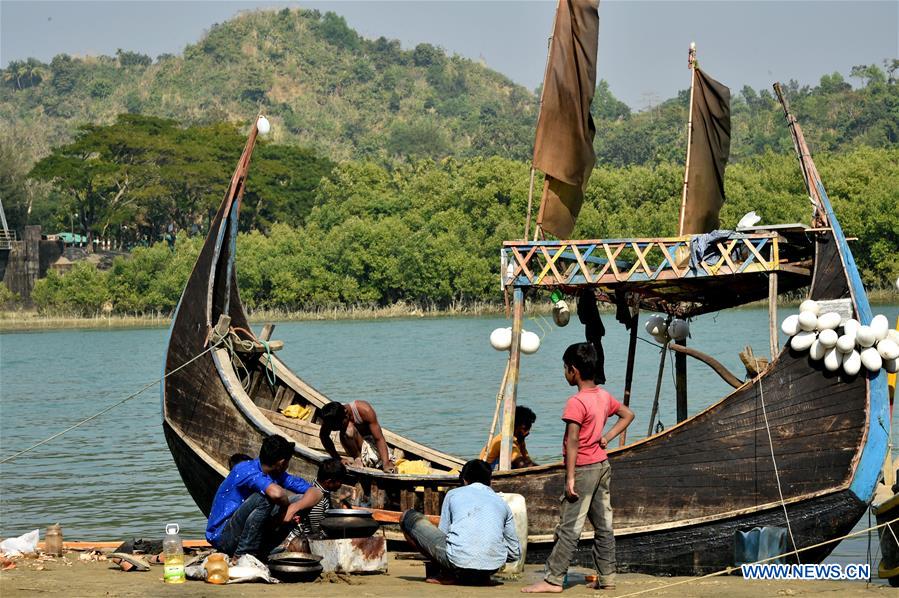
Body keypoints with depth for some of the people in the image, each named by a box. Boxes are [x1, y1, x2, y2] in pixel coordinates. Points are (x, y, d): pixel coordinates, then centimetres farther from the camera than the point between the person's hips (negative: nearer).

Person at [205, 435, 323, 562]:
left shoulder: (280, 476, 3)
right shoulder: (245, 469, -21)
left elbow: (316, 493, -1)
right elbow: (276, 493, -40)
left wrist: (293, 508, -20)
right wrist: (286, 505, -17)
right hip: (222, 536, -8)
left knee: (301, 500, -2)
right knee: (264, 497, -31)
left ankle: (260, 554, -3)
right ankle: (241, 557, -20)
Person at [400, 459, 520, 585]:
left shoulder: (453, 494, 18)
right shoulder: (502, 503, 23)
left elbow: (442, 533, 22)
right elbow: (515, 554, 25)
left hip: (459, 561, -4)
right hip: (493, 568, 4)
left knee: (408, 518, 17)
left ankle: (447, 575, 8)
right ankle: (481, 577, 19)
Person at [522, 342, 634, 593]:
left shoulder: (576, 403, -19)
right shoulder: (604, 396, 6)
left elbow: (573, 442, -21)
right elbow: (628, 415, 21)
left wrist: (570, 477, -20)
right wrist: (608, 436, 11)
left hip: (584, 469, -8)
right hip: (603, 466, 8)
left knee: (569, 528, -6)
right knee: (603, 525, 11)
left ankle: (553, 579, -4)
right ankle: (606, 577, 14)